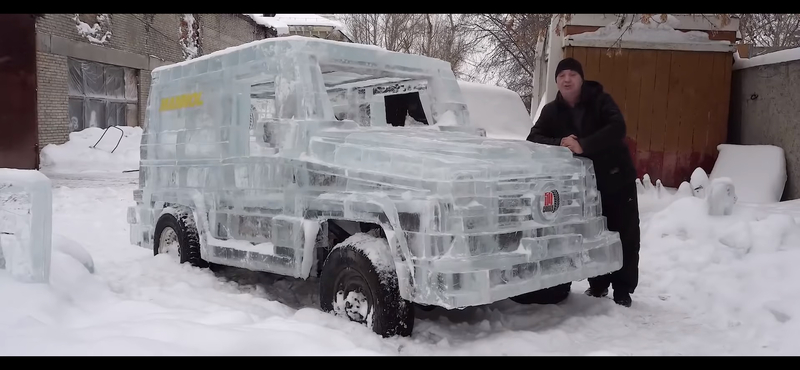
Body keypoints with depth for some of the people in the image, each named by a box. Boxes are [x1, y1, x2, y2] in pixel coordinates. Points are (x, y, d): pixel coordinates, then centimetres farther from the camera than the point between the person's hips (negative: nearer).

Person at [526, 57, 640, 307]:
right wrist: (560, 143, -25)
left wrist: (582, 145, -35)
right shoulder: (552, 111, 2)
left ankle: (623, 290, 14)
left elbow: (617, 128, -26)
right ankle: (598, 285, 22)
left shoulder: (600, 100, -10)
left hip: (617, 179, -2)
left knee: (625, 235, 1)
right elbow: (533, 139, -6)